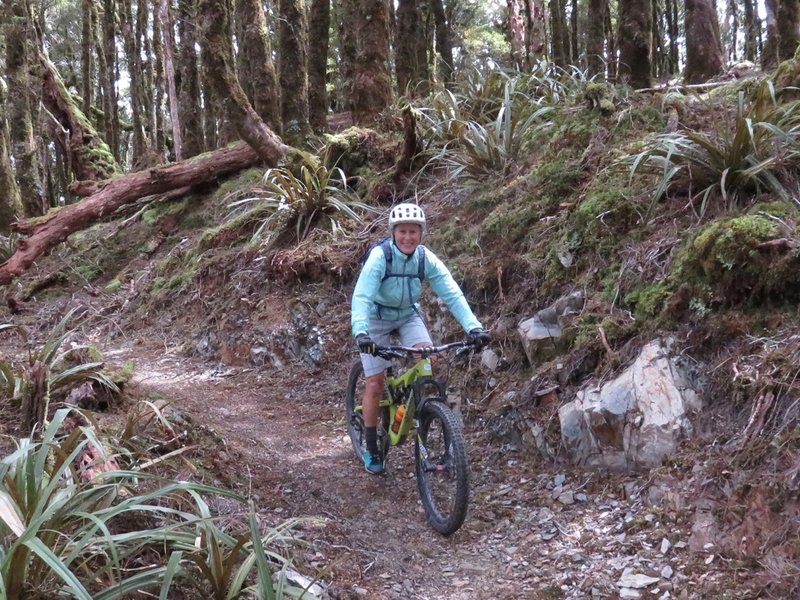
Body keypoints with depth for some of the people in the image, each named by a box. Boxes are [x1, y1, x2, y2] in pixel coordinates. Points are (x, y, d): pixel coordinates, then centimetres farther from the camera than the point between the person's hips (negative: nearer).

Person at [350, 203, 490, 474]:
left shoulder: (427, 259, -18)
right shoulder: (379, 256, -28)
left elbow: (452, 294, -23)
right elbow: (361, 297, -37)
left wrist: (474, 327, -37)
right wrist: (360, 333, -54)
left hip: (408, 315, 3)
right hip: (376, 319, -3)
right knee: (375, 384, -5)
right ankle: (371, 449, 12)